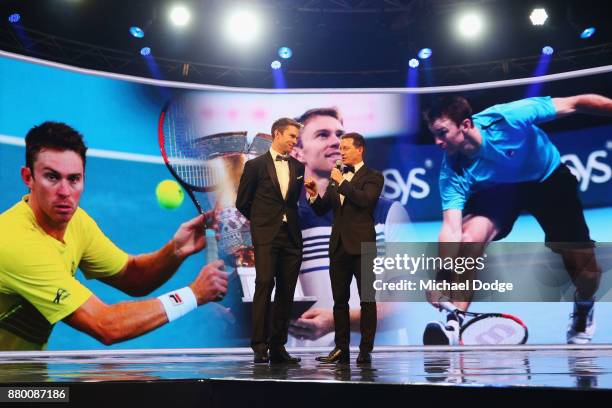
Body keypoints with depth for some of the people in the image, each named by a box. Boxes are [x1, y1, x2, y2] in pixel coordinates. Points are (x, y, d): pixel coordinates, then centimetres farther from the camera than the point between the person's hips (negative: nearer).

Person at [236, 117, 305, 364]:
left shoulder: (298, 167, 13)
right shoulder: (256, 165, 1)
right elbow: (242, 202, 7)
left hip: (291, 236, 4)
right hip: (266, 235, -4)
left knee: (286, 292, 2)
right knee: (264, 285, -13)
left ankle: (278, 346, 8)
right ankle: (259, 346, -10)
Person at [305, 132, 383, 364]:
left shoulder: (373, 177, 0)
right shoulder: (336, 178, 17)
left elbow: (365, 200, -20)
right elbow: (321, 210, 14)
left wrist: (342, 182, -14)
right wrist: (314, 195, -5)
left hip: (361, 245, -6)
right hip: (339, 245, 6)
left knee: (367, 299, -1)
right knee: (339, 300, 9)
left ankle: (366, 350, 3)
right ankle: (341, 348, 16)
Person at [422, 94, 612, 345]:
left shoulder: (508, 118, -34)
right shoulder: (452, 173, -26)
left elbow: (576, 104, -25)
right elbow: (451, 228, -34)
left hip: (549, 180, -1)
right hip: (497, 191, 1)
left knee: (586, 271, -7)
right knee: (469, 237, -29)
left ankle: (583, 312, 29)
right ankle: (454, 324, -19)